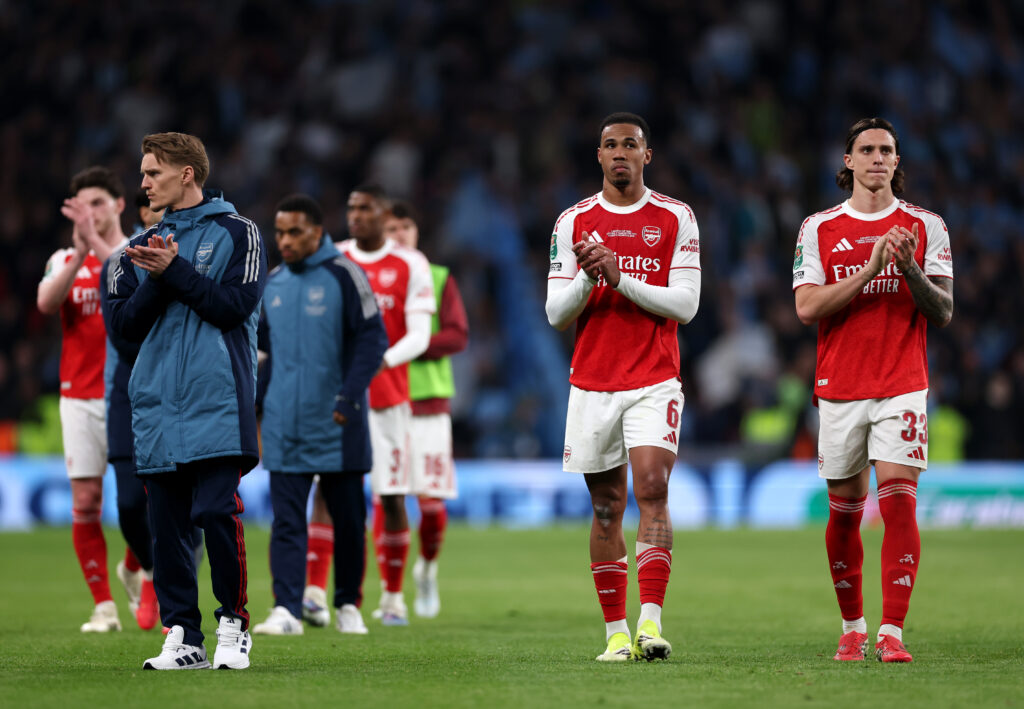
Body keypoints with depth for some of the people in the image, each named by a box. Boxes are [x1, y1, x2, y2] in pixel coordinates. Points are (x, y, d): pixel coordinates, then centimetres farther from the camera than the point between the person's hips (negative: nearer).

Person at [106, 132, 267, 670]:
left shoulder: (235, 233, 4)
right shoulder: (141, 247, 17)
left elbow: (235, 305, -8)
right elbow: (125, 325, 9)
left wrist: (175, 271, -11)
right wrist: (155, 280, -7)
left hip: (218, 402, -5)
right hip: (155, 404, 5)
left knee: (217, 512, -12)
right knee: (166, 524, 2)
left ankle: (233, 624, 1)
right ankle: (182, 638, 7)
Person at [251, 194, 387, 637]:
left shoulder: (344, 276, -6)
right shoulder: (273, 282, 10)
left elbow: (372, 339, -10)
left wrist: (350, 398, -17)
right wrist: (255, 400, 13)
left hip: (335, 429, -4)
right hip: (284, 428, 4)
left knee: (347, 519, 6)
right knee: (287, 521, -4)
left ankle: (348, 605, 19)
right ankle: (287, 610, -8)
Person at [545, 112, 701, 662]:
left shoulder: (675, 219, 2)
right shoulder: (574, 221, 7)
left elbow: (684, 304, -4)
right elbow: (556, 312, 4)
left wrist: (620, 278, -14)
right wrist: (588, 278, -15)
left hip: (654, 381, -2)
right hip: (592, 383, 2)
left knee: (652, 491, -17)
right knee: (605, 507, 4)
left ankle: (651, 620, -21)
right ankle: (616, 632, 8)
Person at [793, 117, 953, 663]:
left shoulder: (925, 226, 5)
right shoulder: (819, 228, 6)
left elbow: (943, 312, 2)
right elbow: (807, 307, -5)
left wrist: (911, 271, -17)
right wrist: (871, 269, -15)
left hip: (902, 387, -1)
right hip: (839, 388, 1)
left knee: (899, 498, -14)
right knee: (844, 511, 7)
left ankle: (891, 632, -16)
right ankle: (852, 627, 22)